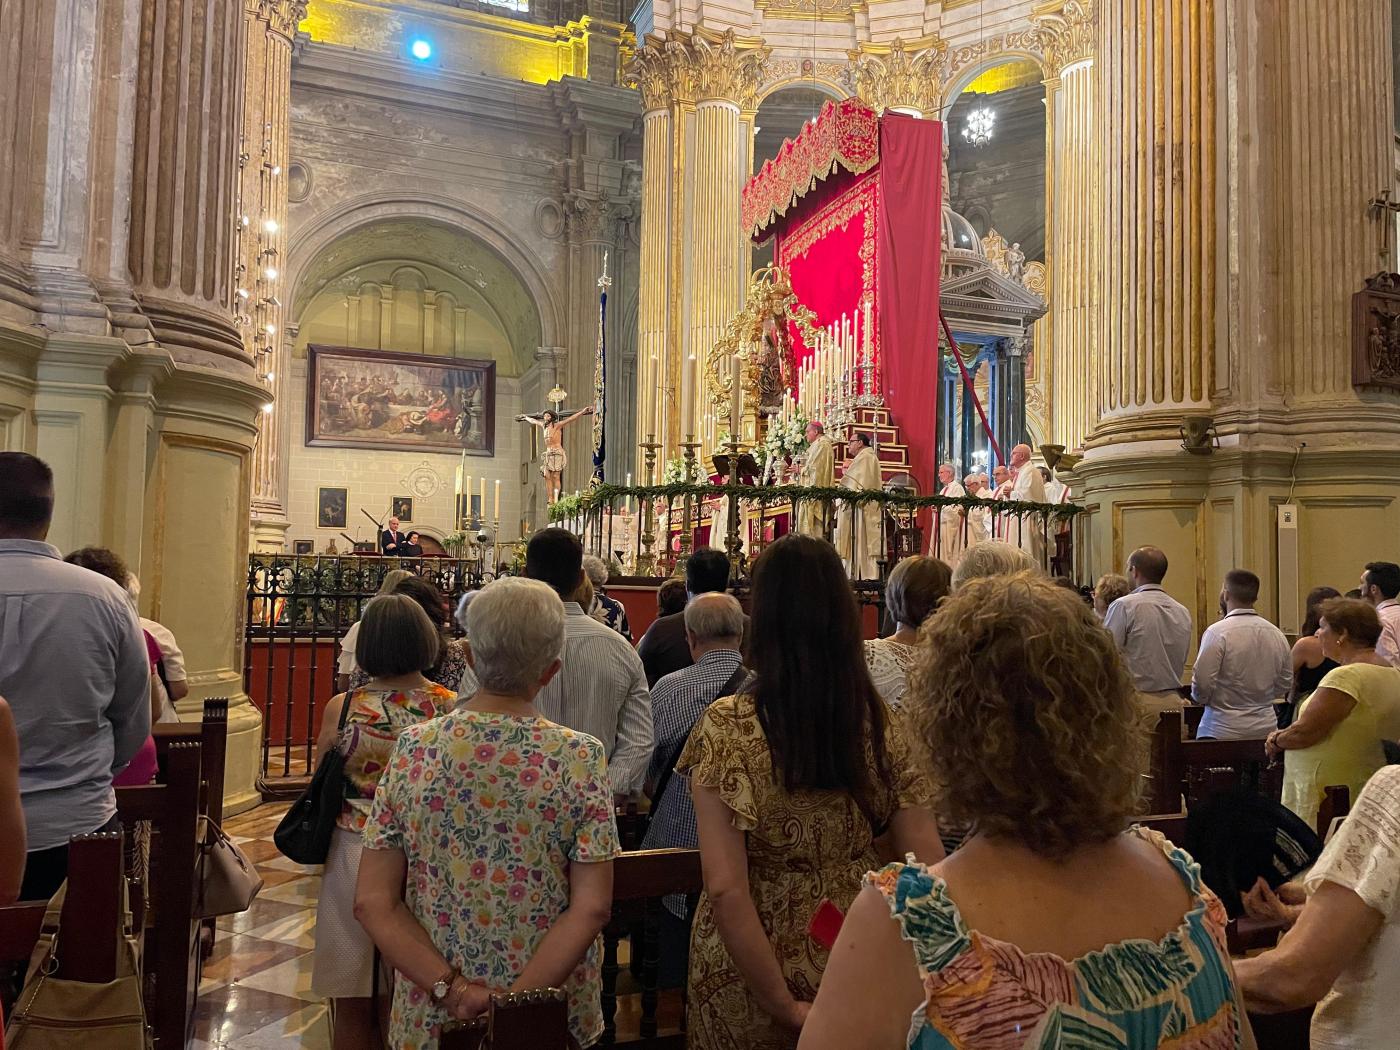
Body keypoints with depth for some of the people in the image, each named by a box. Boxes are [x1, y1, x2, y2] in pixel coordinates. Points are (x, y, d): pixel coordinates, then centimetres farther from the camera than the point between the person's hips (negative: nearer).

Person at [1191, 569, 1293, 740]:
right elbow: (1285, 685, 12)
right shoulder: (1277, 634, 5)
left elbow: (1201, 683, -15)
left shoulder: (1217, 632, -13)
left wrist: (1199, 698, 5)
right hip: (1266, 729, 6)